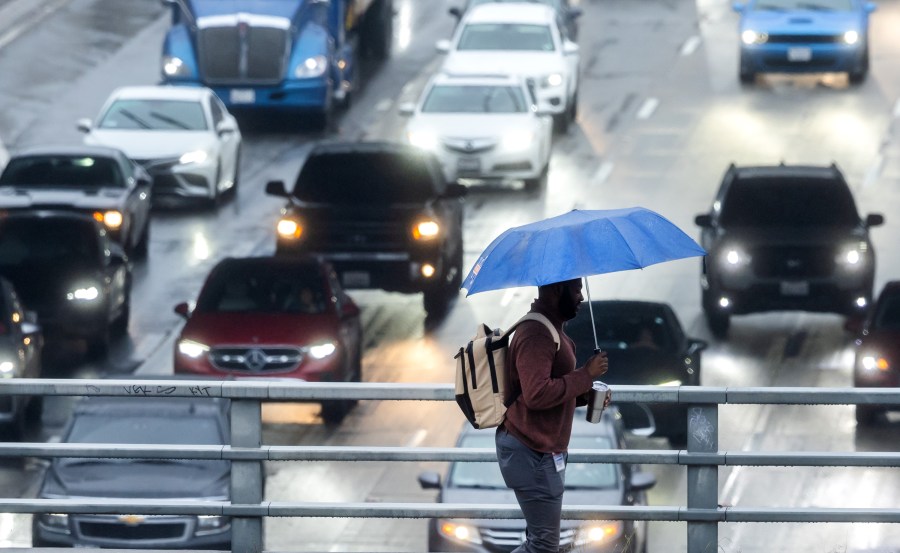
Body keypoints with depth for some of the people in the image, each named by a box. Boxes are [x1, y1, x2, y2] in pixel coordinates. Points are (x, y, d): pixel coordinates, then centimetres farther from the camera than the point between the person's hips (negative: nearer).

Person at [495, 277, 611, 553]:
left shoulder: (547, 328, 16)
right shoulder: (536, 334, -20)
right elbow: (536, 394, -29)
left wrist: (585, 394, 6)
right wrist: (585, 375, -20)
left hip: (539, 449, 11)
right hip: (532, 452, -11)